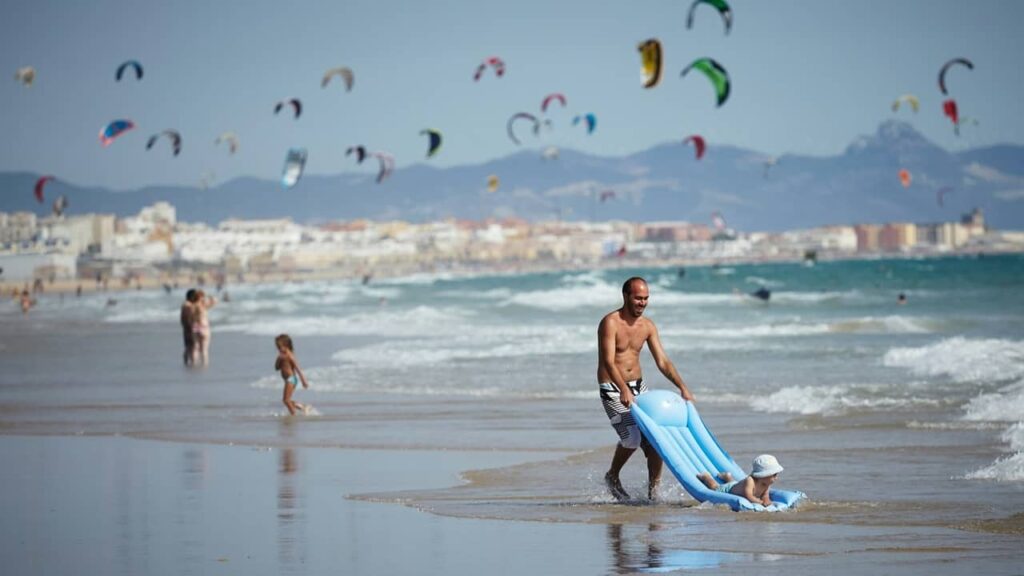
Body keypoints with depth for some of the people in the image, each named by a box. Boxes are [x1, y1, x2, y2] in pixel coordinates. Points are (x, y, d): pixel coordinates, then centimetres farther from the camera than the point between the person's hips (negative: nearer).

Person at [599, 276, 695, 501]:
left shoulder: (647, 326, 5)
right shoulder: (610, 323, -15)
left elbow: (662, 361, 6)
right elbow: (608, 361, -26)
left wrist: (683, 387, -7)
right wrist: (624, 390, -40)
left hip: (638, 386, 6)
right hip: (613, 389, -6)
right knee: (632, 436, -20)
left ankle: (653, 491, 4)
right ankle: (612, 477, 7)